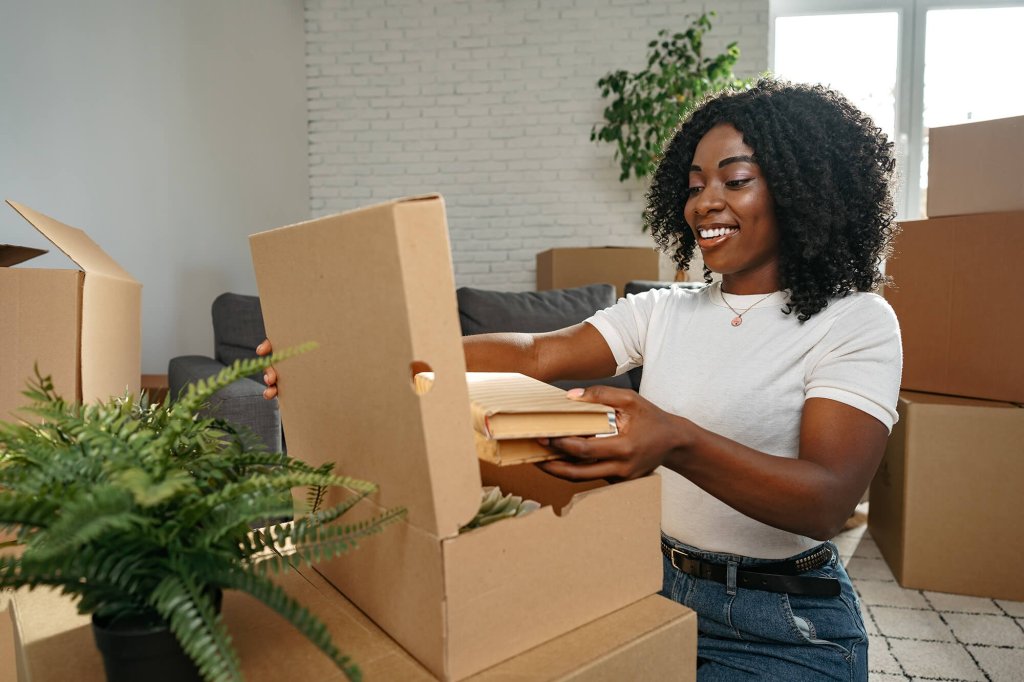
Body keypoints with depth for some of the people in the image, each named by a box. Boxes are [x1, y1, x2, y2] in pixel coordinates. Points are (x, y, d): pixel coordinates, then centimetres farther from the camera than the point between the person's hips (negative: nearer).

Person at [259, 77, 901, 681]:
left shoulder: (856, 323, -10)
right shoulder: (662, 312, 3)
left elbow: (829, 499, -22)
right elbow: (536, 354, -10)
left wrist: (678, 442, -42)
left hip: (783, 628, -3)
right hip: (657, 585, 4)